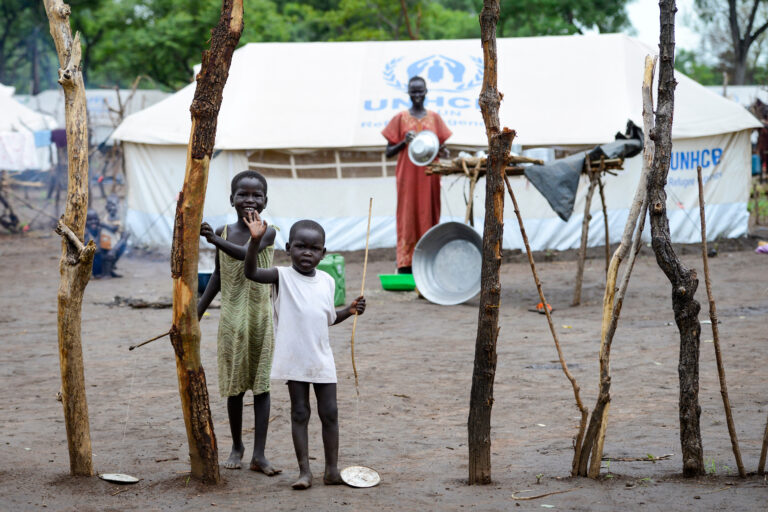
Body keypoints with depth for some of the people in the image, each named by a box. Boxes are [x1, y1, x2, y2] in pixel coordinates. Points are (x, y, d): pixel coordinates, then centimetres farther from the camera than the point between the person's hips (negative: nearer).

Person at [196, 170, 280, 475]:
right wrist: (196, 313, 9)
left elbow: (244, 253, -28)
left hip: (260, 320, -3)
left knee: (261, 385, -1)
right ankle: (237, 445, 26)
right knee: (234, 386, 10)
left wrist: (213, 239, -41)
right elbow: (217, 278, 11)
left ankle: (259, 455, -1)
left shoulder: (266, 233, -8)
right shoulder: (224, 232, 3)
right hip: (231, 320, 3)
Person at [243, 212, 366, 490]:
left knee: (329, 413, 5)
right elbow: (252, 272, -25)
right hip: (294, 360, -4)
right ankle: (304, 471, 7)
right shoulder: (282, 276, -8)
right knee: (299, 413, 3)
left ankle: (332, 469, 14)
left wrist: (349, 310, 2)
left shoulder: (327, 281, 7)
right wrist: (255, 240, -37)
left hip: (322, 358, 4)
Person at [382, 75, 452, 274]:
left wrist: (441, 151, -7)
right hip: (408, 175, -2)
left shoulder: (434, 118, 11)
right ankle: (405, 267, -7)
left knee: (429, 217, 0)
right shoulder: (401, 118, 5)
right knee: (407, 218, -5)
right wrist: (404, 142, -13)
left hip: (429, 176, 2)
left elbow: (441, 147, 16)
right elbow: (389, 152, 4)